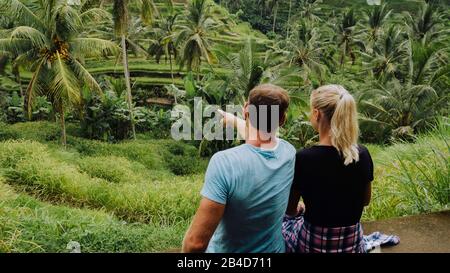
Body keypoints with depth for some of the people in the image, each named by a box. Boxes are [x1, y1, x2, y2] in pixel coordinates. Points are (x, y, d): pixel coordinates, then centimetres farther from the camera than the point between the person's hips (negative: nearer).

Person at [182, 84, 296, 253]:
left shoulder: (224, 161, -33)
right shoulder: (288, 152, -15)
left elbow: (196, 242, -31)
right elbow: (261, 135, 10)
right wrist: (233, 119, 27)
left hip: (226, 250, -4)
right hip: (273, 248, 4)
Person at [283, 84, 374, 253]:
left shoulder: (303, 159, -24)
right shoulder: (363, 155, -11)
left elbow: (289, 209, -10)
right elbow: (365, 201, 5)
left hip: (314, 244, -4)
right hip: (354, 244, 4)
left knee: (283, 217, 25)